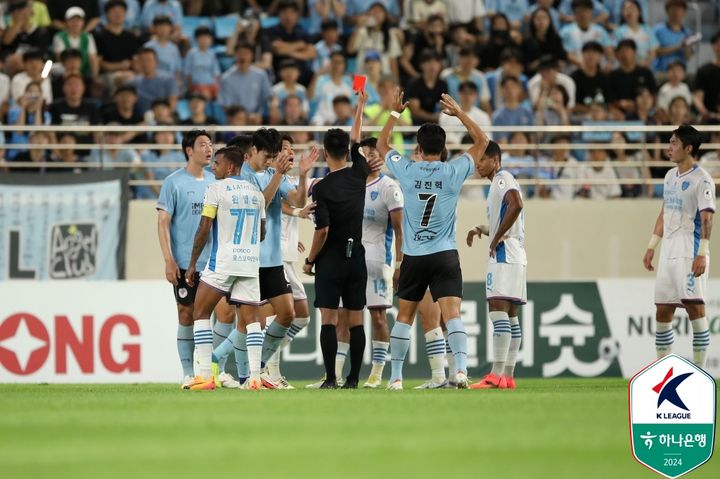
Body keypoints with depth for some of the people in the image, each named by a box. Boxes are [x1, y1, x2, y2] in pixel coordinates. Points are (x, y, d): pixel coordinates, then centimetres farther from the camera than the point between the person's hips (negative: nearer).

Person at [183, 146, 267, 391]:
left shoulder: (216, 189, -6)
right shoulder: (256, 192, 12)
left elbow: (204, 229, -8)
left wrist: (192, 264, -2)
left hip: (222, 262, -5)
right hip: (251, 263, 5)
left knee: (200, 314, 6)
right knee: (251, 319, 4)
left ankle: (205, 375, -3)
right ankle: (255, 376, -6)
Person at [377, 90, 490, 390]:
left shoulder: (406, 171, -3)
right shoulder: (454, 172, -5)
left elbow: (382, 145, 17)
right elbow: (482, 141, 10)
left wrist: (395, 113, 21)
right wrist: (459, 113, 12)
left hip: (413, 257, 1)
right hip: (445, 255, -1)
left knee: (404, 316, 13)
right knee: (452, 314, -11)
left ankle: (396, 376, 16)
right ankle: (461, 367, -29)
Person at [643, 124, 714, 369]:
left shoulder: (702, 180, -9)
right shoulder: (670, 176, 16)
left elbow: (706, 219, -15)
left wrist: (702, 254, -24)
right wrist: (652, 246, 18)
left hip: (690, 254, -8)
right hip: (668, 253, 8)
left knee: (695, 308, -10)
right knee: (662, 312, 7)